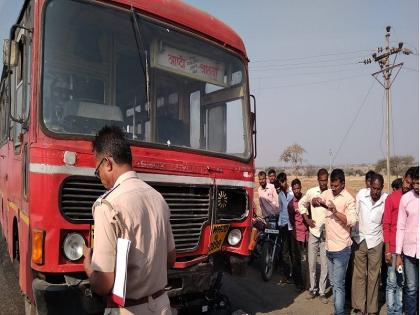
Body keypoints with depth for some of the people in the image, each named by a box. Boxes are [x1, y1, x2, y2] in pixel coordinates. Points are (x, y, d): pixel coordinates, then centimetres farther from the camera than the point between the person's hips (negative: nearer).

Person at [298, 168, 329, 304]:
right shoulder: (311, 192, -3)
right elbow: (301, 204, 12)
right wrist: (307, 219, 5)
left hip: (327, 232, -2)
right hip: (313, 231, 2)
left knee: (325, 264, 4)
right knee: (311, 262, 10)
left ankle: (322, 291, 17)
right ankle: (312, 288, 25)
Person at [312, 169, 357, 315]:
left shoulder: (348, 199, -14)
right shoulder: (328, 193, 4)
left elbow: (352, 221, -22)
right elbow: (314, 202, 4)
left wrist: (335, 211, -31)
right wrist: (316, 200, -18)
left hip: (341, 248, -7)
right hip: (329, 246, 7)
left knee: (338, 284, -1)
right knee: (333, 282, 18)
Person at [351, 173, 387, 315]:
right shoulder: (361, 195, -6)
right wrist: (353, 234, 6)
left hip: (376, 242, -1)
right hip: (359, 240, 2)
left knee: (373, 276, 8)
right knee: (359, 275, 7)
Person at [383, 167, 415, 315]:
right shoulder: (392, 198, -5)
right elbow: (386, 225, -4)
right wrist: (387, 250, -7)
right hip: (394, 247, -2)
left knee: (402, 282, 13)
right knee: (392, 282, 6)